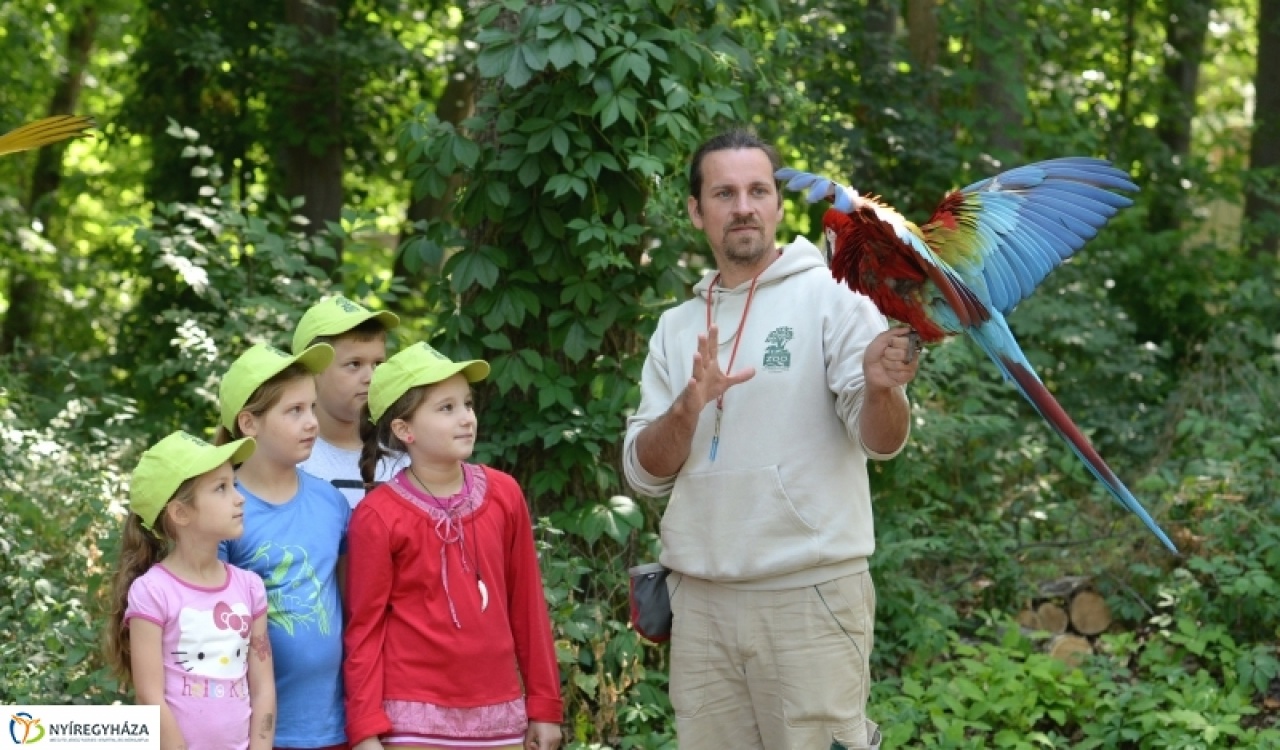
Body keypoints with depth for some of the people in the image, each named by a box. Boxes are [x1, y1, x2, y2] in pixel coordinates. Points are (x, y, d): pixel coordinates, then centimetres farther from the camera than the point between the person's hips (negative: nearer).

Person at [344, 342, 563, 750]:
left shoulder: (504, 495, 4)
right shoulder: (379, 516, -7)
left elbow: (527, 605, 8)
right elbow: (365, 627, -4)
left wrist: (544, 703, 10)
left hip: (498, 713, 4)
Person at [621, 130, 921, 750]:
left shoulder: (831, 296, -1)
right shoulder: (677, 327, 12)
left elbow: (880, 441, -11)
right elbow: (644, 472, 6)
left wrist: (881, 389, -33)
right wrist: (688, 407, -14)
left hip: (810, 597, -4)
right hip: (699, 603, 4)